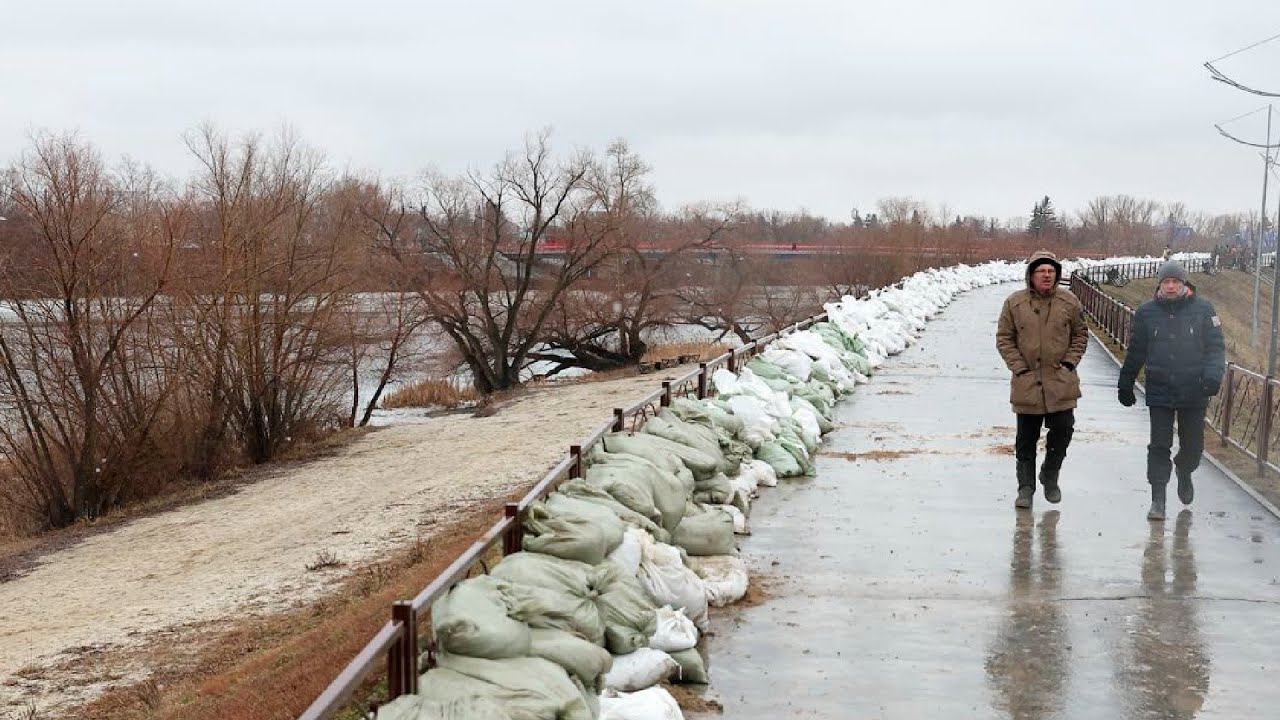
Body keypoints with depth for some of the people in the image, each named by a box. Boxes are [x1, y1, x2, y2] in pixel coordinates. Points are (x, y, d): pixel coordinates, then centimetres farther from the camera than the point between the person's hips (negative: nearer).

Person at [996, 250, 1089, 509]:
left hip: (1061, 382, 1)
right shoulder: (1014, 303, -3)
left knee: (1063, 429, -2)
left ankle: (1050, 477, 23)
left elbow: (1080, 335, 12)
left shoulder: (1069, 302, 1)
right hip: (1027, 382, -1)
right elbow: (1004, 339, 3)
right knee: (1026, 439, 5)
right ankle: (1026, 487, 17)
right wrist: (1019, 367, -5)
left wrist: (1069, 362, 0)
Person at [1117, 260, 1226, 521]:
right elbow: (1135, 352, 9)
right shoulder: (1146, 312, 1)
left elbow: (1216, 346, -2)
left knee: (1193, 445, 11)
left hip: (1194, 393, 0)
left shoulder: (1203, 309, -2)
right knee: (1159, 446, -2)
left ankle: (1184, 473, 43)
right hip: (1159, 392, 0)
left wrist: (1213, 374, -19)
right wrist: (1126, 385, 13)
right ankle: (1158, 498, 4)